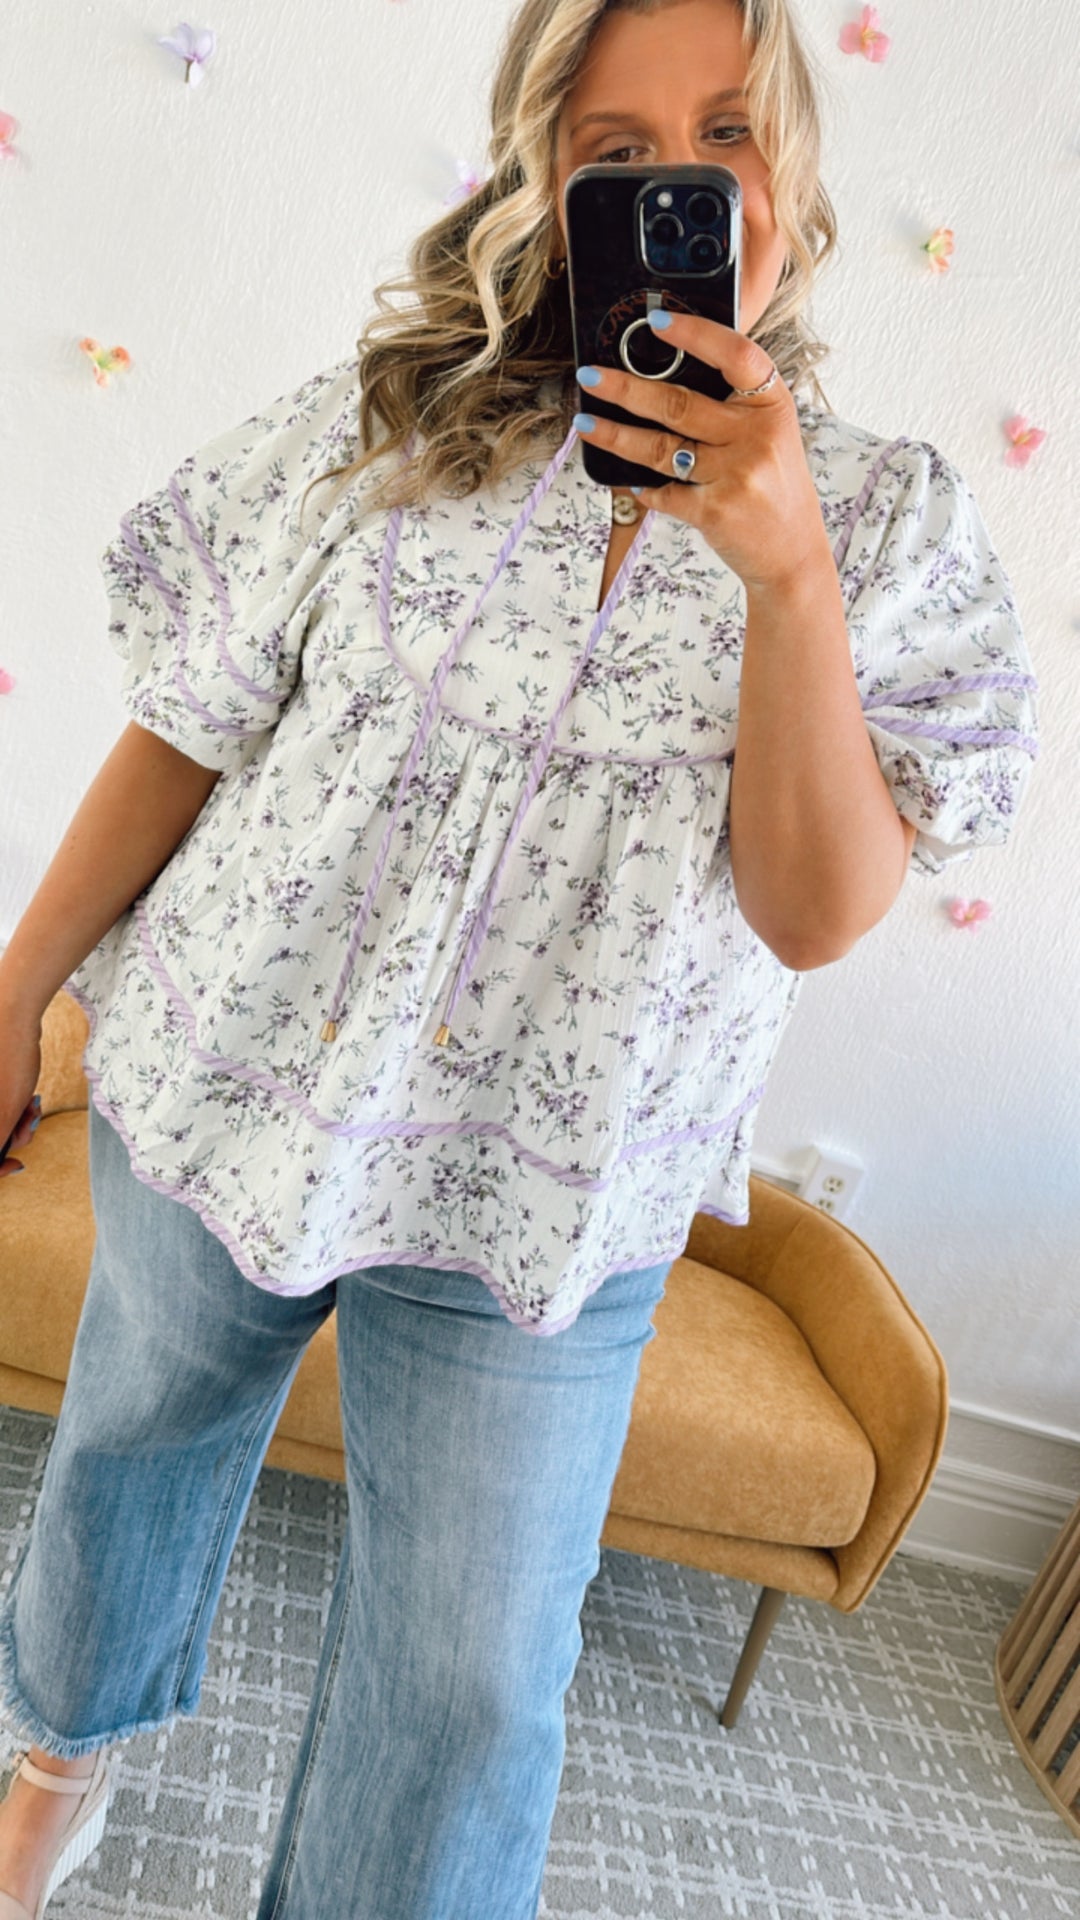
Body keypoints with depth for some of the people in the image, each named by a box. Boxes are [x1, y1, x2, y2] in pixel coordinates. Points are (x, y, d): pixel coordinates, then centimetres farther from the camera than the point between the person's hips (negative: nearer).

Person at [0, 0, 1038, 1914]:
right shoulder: (391, 417, -3)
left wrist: (787, 570, -24)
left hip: (539, 1207, -1)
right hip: (222, 1088, 2)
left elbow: (817, 912, -12)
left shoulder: (889, 517, -3)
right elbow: (184, 733, 0)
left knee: (470, 1686, 9)